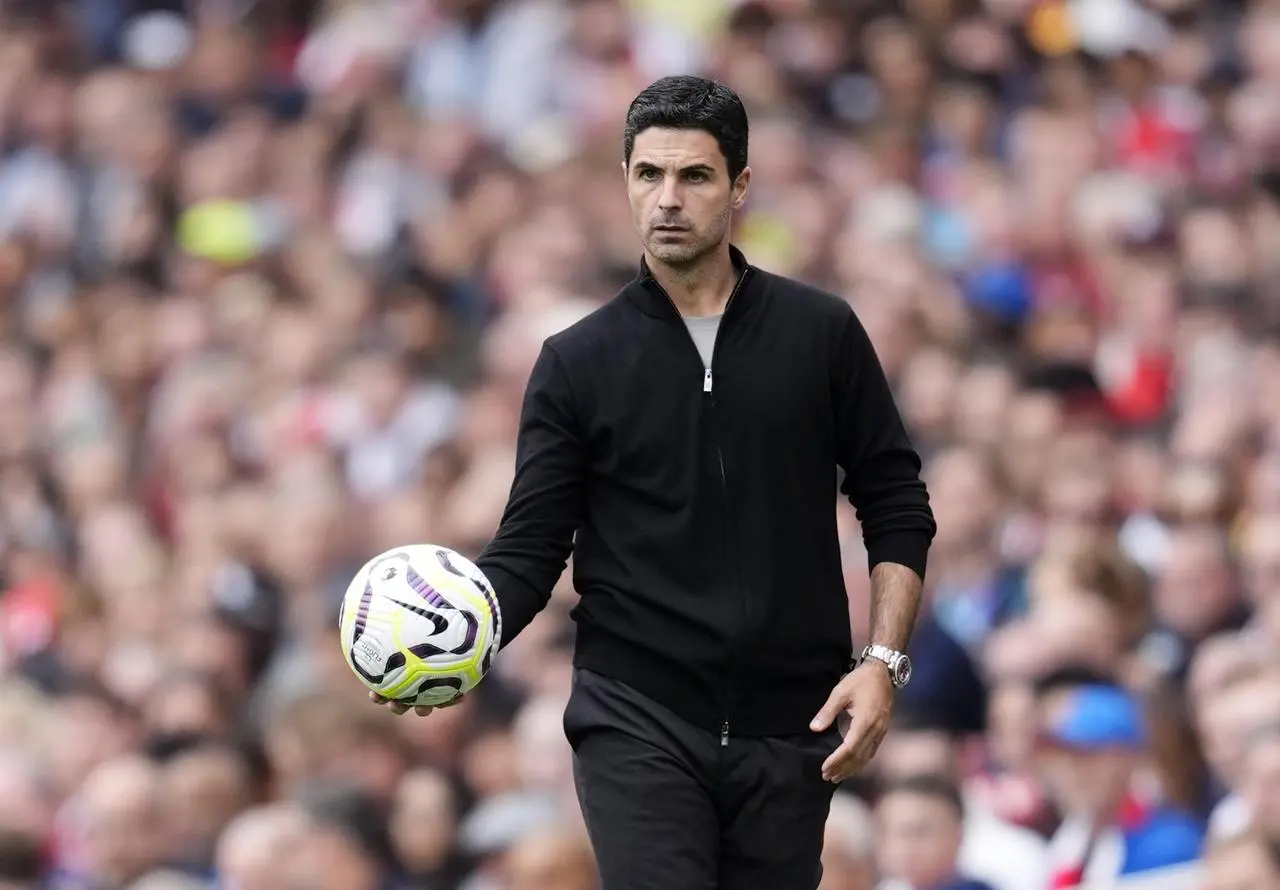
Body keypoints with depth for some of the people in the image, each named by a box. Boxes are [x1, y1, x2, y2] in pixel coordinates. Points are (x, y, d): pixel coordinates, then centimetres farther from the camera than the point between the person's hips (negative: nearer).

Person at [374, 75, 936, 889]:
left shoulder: (822, 334, 3)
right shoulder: (578, 362, 2)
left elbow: (896, 506, 7)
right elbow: (530, 547, 1)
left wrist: (884, 661, -5)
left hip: (786, 730, 1)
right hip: (636, 727, -1)